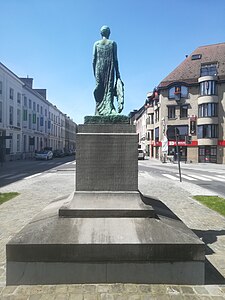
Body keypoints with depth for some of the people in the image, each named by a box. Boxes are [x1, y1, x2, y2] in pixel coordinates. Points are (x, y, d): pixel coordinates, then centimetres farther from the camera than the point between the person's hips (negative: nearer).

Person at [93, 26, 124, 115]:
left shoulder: (96, 43, 10)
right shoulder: (113, 43, 7)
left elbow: (94, 59, 5)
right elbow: (115, 59, 1)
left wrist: (94, 72, 11)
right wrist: (117, 72, 3)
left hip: (99, 67, 1)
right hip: (110, 68, -1)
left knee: (99, 89, 2)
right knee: (109, 88, -2)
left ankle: (99, 113, -2)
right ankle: (109, 110, -13)